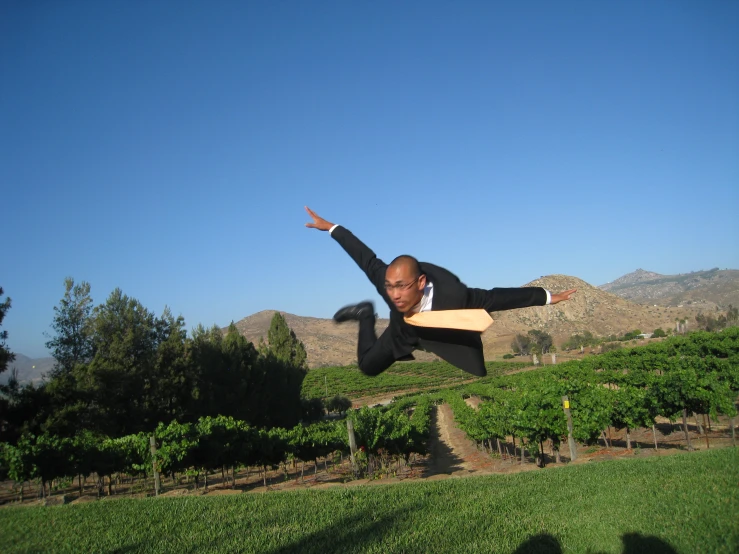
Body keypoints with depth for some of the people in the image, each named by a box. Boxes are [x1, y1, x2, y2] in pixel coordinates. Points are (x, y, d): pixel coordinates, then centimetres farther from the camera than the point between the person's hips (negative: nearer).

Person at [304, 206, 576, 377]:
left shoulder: (454, 296, -46)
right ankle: (366, 315, 32)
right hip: (406, 331, 2)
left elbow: (497, 297, -36)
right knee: (368, 366, 11)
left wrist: (546, 297, -29)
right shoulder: (388, 282, -39)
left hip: (451, 332, -2)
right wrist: (332, 228, -14)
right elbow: (368, 260, -23)